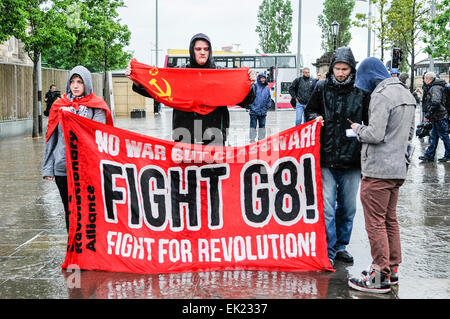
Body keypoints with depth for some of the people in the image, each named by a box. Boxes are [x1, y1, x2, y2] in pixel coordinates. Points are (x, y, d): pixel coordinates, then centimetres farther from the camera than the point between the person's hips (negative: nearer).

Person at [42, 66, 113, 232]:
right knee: (69, 210, 10)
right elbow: (52, 138, 10)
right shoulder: (60, 105, 10)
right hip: (62, 168, 3)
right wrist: (47, 167, 6)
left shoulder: (96, 107, 2)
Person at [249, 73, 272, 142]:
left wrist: (267, 106, 8)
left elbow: (269, 99, 19)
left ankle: (261, 139, 17)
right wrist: (251, 106, -10)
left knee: (262, 126, 9)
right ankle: (252, 140, 3)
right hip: (254, 111, -4)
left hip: (263, 111, 4)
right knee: (253, 126, -1)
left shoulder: (267, 88, 10)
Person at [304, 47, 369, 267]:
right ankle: (328, 250, 8)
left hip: (351, 159, 1)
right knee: (327, 207, -2)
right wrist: (315, 117, -5)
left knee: (348, 207, 12)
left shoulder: (361, 91, 0)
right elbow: (309, 111, 15)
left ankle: (341, 245, 29)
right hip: (326, 159, 0)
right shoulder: (322, 87, 4)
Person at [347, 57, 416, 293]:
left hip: (378, 170, -10)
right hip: (398, 167, 10)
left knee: (375, 223, -3)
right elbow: (410, 132, 21)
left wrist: (359, 129, -3)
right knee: (390, 220, 17)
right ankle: (392, 269, 25)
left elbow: (375, 134, -21)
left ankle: (380, 276, 1)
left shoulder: (382, 95, -15)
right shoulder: (405, 93, 15)